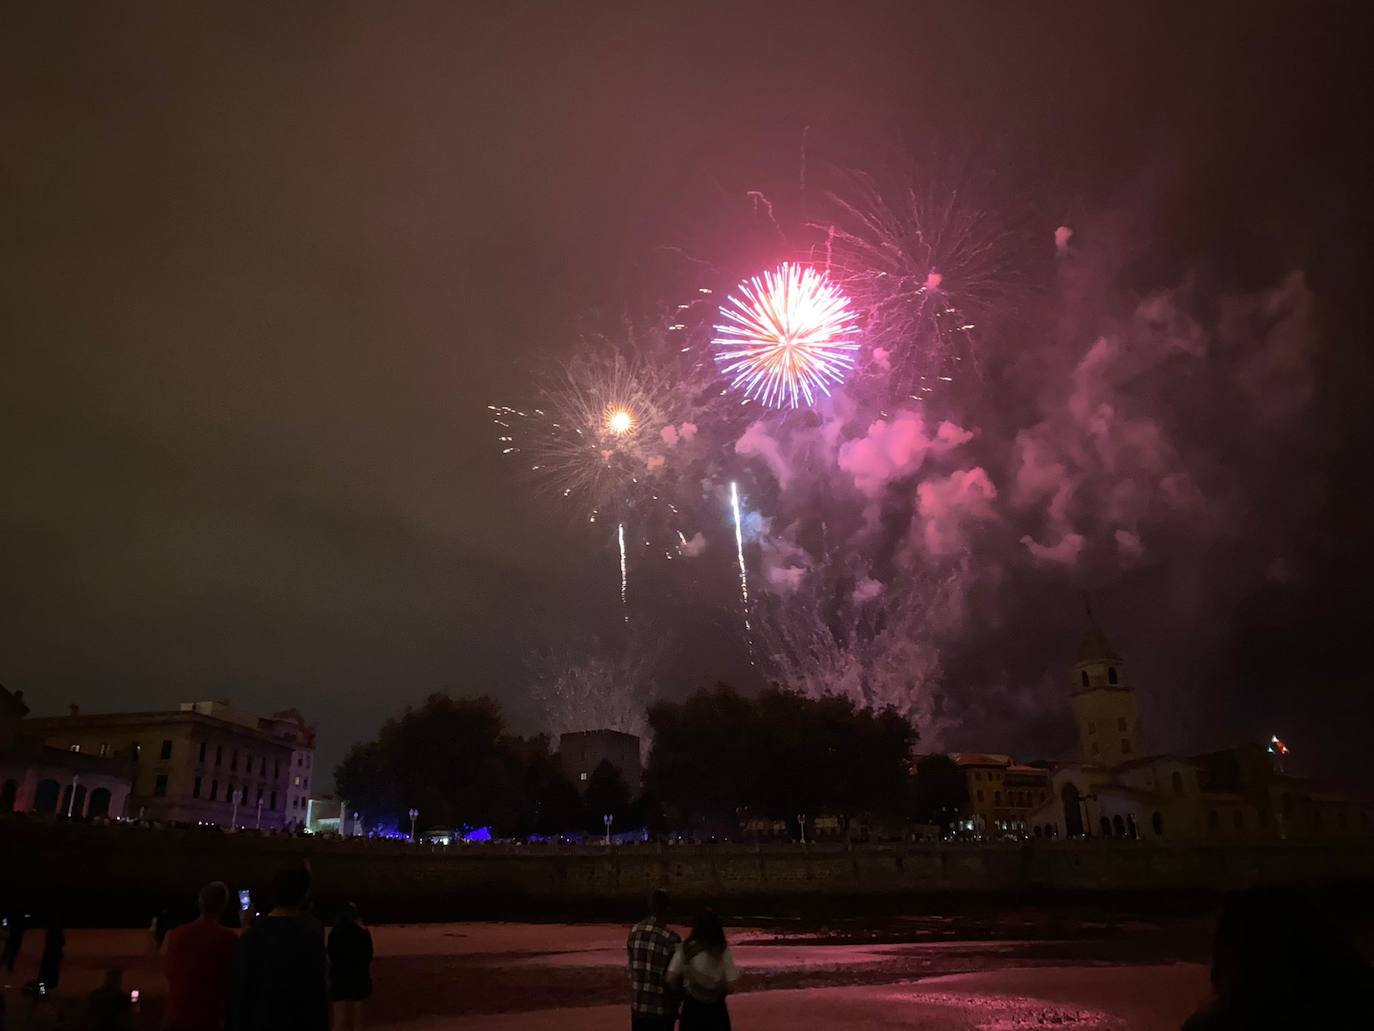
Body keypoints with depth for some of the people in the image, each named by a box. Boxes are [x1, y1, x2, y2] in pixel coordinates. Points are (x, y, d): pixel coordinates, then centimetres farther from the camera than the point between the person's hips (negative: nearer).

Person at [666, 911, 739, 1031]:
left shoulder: (685, 948, -6)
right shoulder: (722, 951, -8)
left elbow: (671, 979, -9)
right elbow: (732, 985, -9)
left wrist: (683, 989, 9)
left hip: (691, 1008, 1)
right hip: (716, 1010, -1)